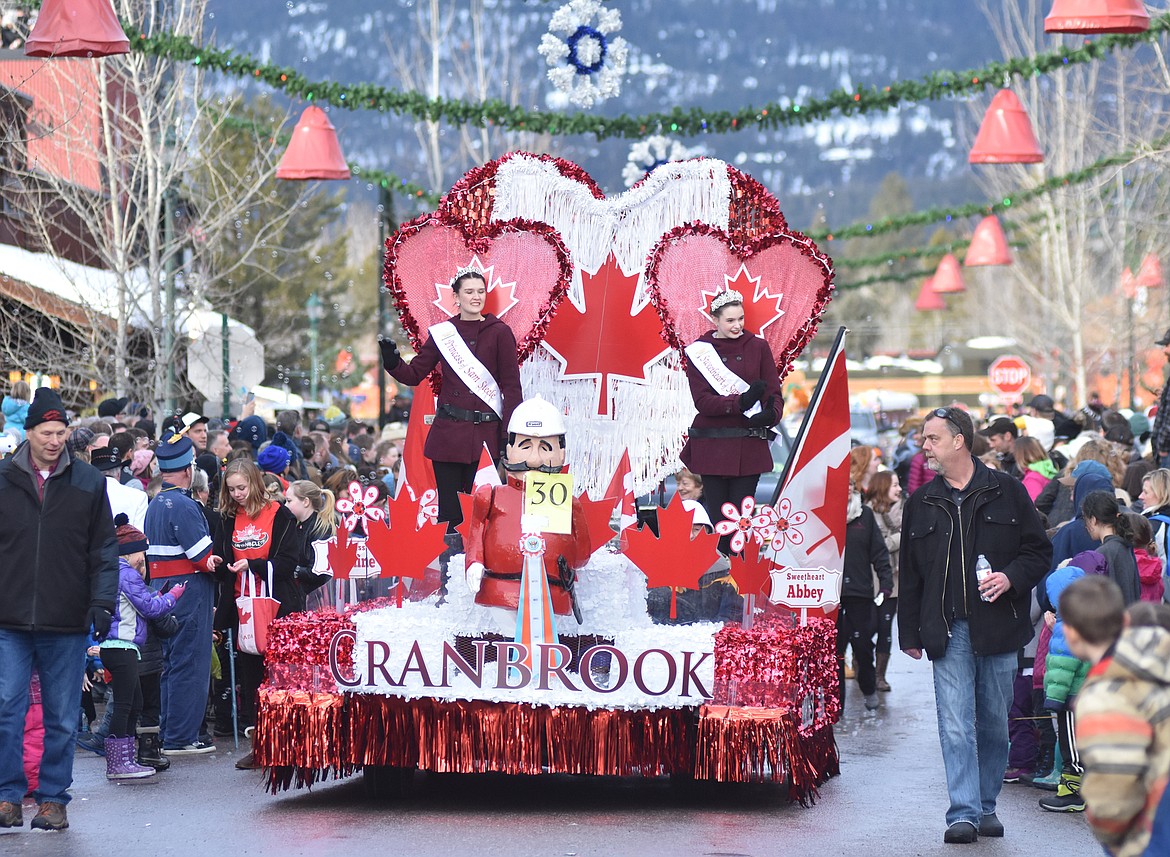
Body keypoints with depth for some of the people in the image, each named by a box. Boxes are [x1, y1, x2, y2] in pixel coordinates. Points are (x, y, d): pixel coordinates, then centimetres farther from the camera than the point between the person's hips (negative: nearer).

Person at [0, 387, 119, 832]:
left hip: (66, 623, 1)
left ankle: (53, 798, 15)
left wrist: (102, 602, -3)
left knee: (62, 718, 6)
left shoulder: (89, 483, 4)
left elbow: (103, 549, 6)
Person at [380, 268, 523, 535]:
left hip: (485, 433, -3)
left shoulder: (499, 332, 1)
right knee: (449, 508, 2)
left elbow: (511, 385, 0)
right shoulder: (442, 333, 9)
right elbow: (414, 374, 11)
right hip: (447, 431, 3)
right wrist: (392, 363, -9)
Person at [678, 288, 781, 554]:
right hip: (712, 445, -1)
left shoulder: (758, 347, 7)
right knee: (718, 519, -2)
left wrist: (770, 415, -19)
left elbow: (774, 392, 5)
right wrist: (741, 401, -22)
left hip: (749, 445, 1)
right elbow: (702, 401, -7)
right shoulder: (698, 351, 2)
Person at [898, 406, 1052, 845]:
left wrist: (1011, 577, -13)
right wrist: (910, 633, 8)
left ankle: (986, 806, 20)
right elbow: (909, 574, 13)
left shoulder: (1006, 491, 3)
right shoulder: (922, 503, 10)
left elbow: (1039, 550, 6)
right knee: (955, 725, -8)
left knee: (994, 723, 7)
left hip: (998, 627, -1)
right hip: (948, 631, 1)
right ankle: (963, 813, -9)